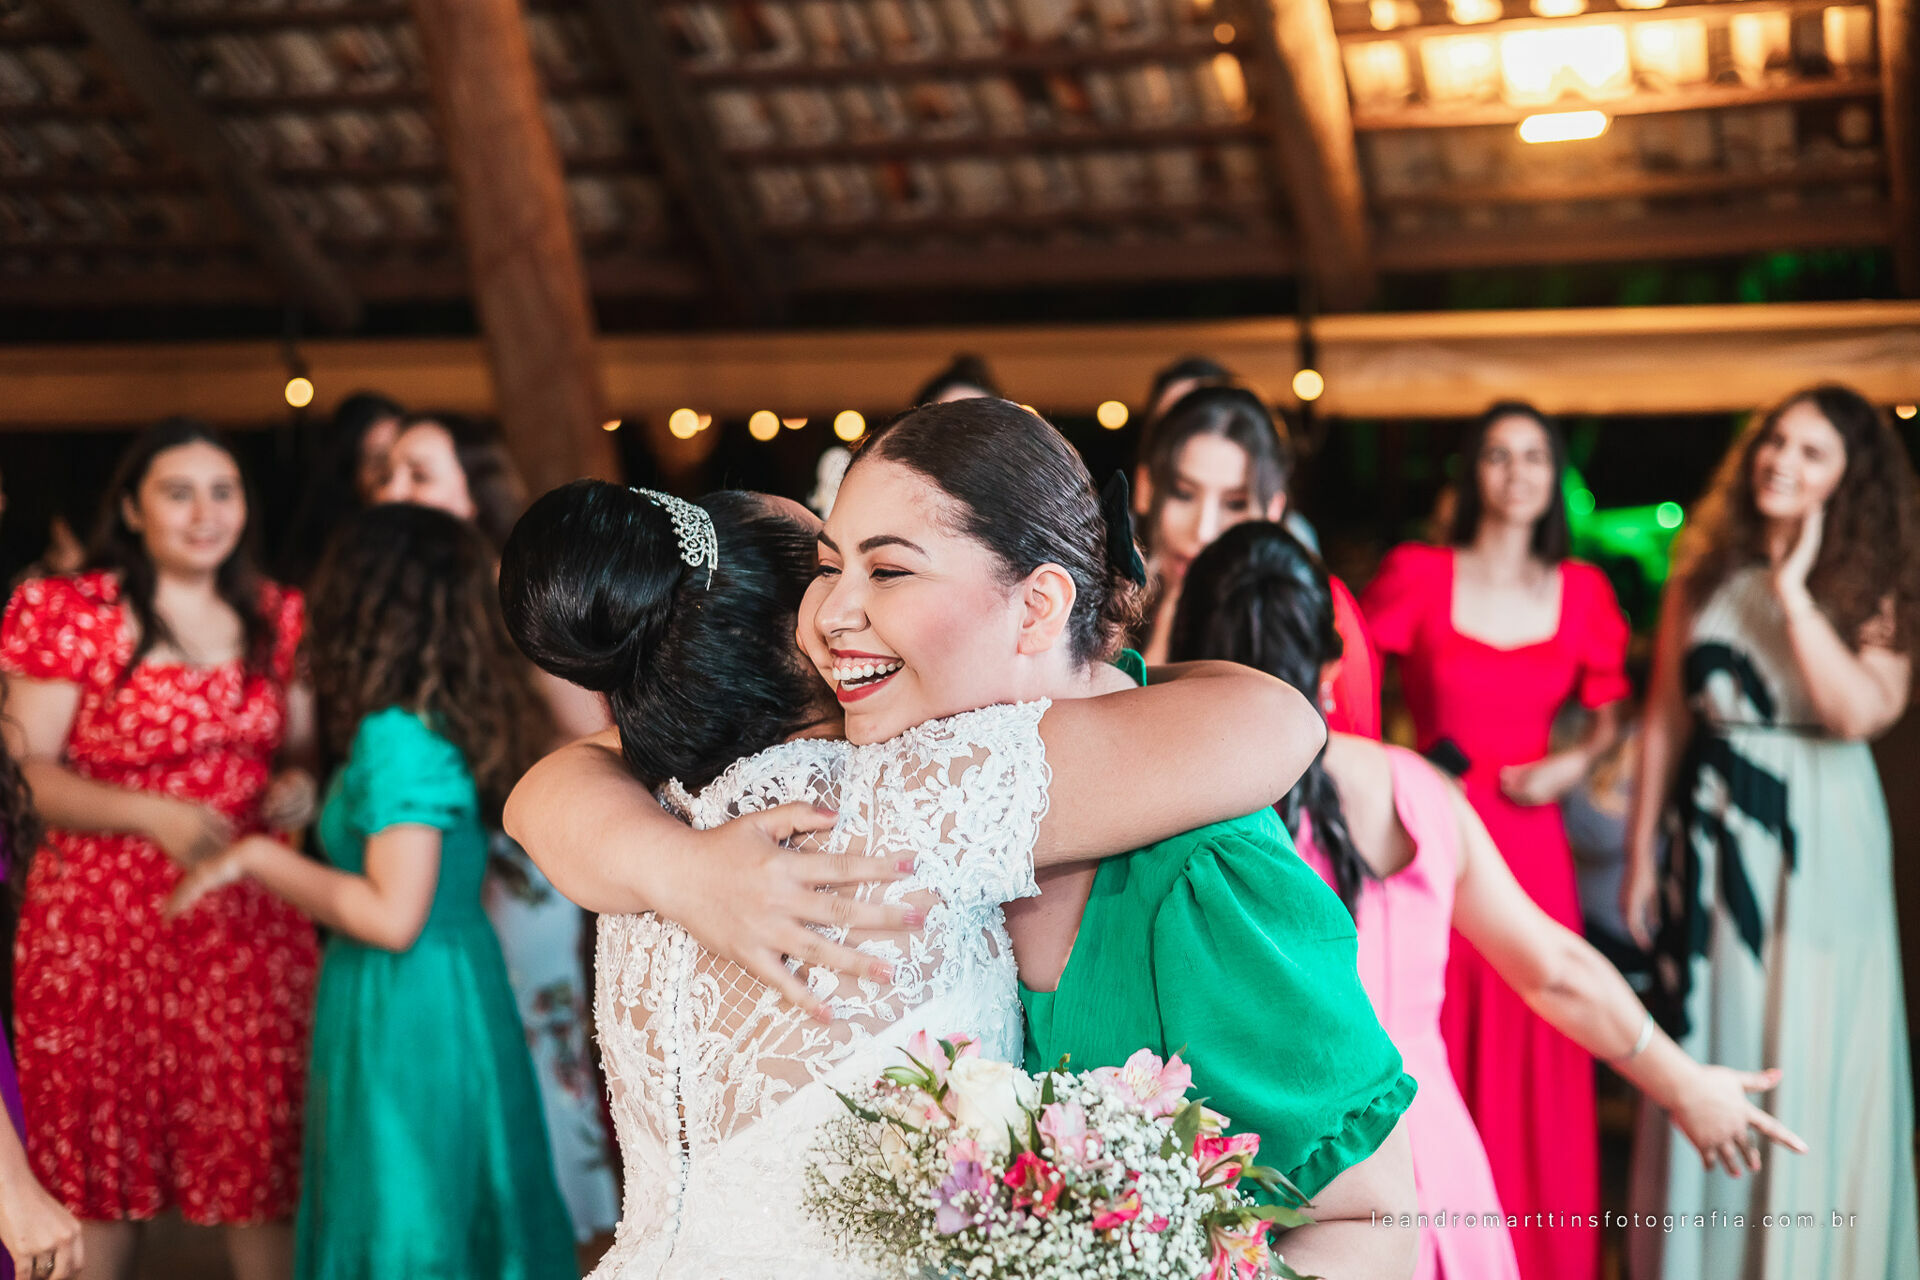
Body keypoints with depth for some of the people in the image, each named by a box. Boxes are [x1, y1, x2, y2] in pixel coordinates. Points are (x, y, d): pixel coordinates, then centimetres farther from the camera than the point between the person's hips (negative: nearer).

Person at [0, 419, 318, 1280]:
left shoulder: (277, 618, 11)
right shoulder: (73, 613, -2)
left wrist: (300, 785, -3)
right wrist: (153, 815, -17)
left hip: (251, 920, 3)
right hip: (106, 918, -3)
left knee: (258, 1140, 3)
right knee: (106, 1144, 3)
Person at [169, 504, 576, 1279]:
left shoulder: (395, 738, -19)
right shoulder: (450, 723, 6)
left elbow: (393, 916, -22)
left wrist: (262, 860, -12)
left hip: (405, 1013, -8)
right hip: (457, 988, 8)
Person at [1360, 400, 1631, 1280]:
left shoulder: (1582, 592, 8)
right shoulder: (1416, 576, -1)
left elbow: (1607, 715, 18)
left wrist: (1574, 763, -1)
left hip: (1529, 839, 2)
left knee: (1531, 1066, 5)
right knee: (1427, 1065, -1)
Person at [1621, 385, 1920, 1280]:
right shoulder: (1704, 574, 4)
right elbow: (1664, 720, 6)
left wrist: (1793, 591, -19)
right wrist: (1642, 857, 5)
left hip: (1819, 843, -3)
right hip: (1713, 834, 3)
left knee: (1812, 1065, 2)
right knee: (1707, 1054, 10)